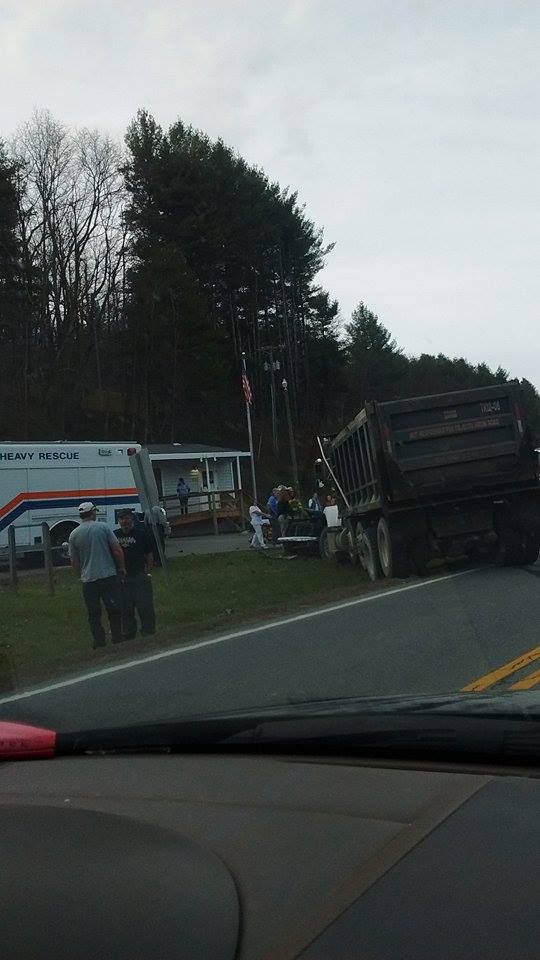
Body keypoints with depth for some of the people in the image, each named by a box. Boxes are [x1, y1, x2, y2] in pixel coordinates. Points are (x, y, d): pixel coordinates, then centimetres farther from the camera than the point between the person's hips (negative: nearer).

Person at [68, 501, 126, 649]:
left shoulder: (74, 534, 3)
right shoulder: (103, 527, -3)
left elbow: (74, 562, 8)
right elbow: (117, 550, -4)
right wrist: (122, 569, 8)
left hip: (88, 580, 2)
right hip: (109, 576, -2)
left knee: (94, 614, 9)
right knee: (114, 610, 8)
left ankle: (98, 641, 8)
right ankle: (117, 638, 10)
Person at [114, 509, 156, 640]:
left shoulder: (141, 533, 4)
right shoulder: (115, 535, 10)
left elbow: (149, 555, 6)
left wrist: (149, 572, -2)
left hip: (140, 576, -2)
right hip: (121, 577, 2)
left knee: (144, 605, -3)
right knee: (125, 607, 6)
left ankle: (148, 631, 6)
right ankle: (128, 633, 15)